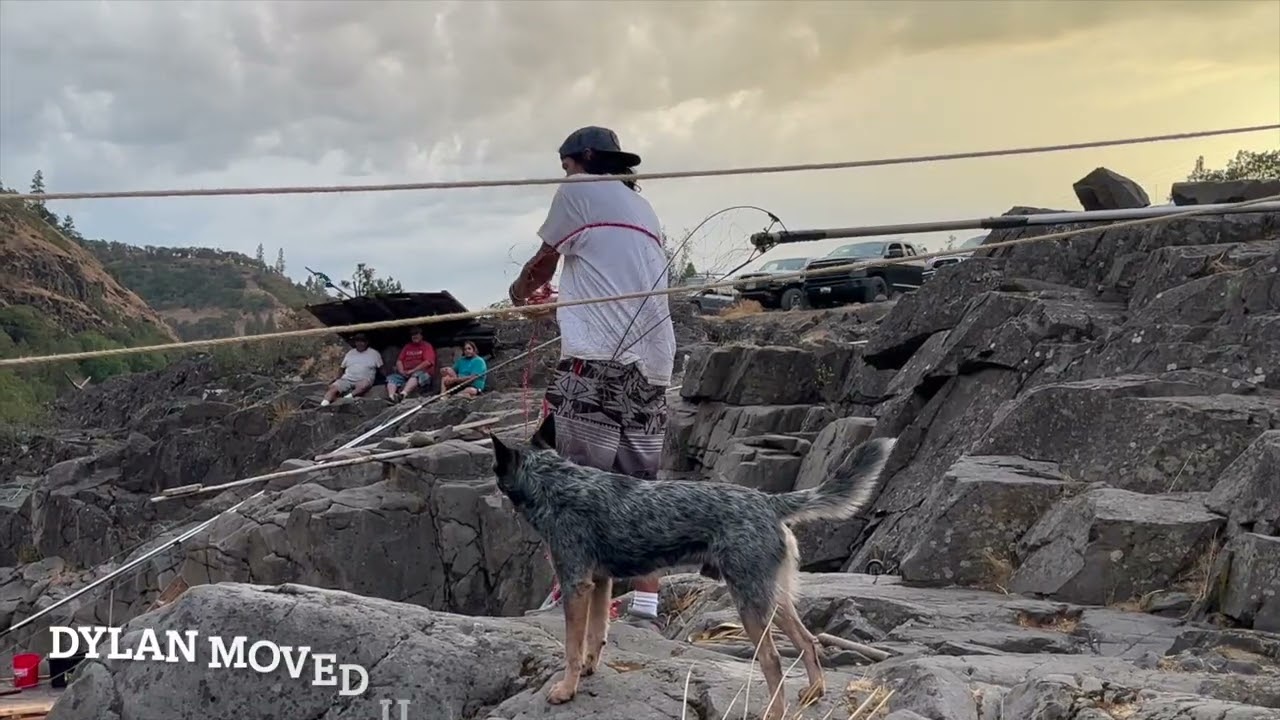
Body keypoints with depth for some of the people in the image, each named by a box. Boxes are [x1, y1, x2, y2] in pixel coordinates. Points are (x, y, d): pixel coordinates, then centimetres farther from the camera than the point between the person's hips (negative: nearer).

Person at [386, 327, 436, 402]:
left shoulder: (427, 346, 8)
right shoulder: (407, 347, 24)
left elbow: (428, 362, -6)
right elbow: (399, 361, 17)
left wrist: (412, 371, -13)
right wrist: (402, 371, -5)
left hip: (422, 373, -5)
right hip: (405, 374, 5)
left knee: (416, 375, -38)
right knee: (392, 378, -20)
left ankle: (403, 394, -63)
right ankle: (391, 397, -48)